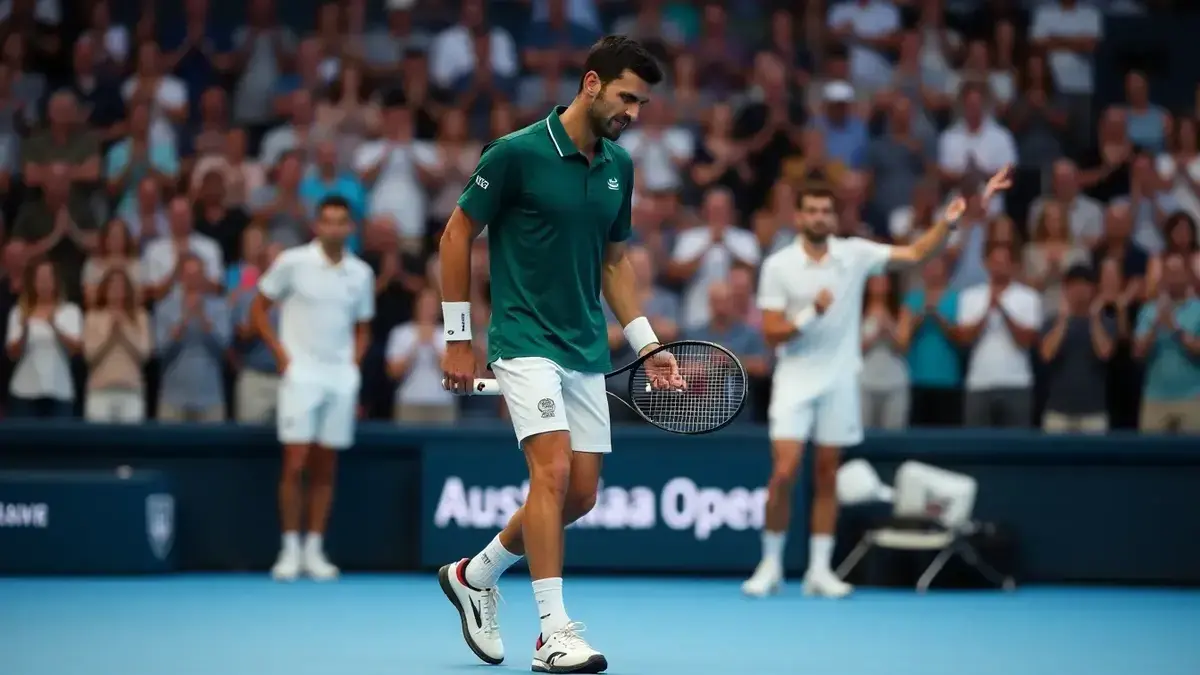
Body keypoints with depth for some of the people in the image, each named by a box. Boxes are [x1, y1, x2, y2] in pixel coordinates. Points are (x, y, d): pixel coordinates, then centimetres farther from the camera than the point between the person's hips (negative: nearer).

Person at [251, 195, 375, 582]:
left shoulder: (361, 273, 8)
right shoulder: (293, 262, -3)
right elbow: (258, 308, 3)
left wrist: (355, 364, 3)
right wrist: (281, 353, -6)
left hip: (341, 379, 3)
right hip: (300, 375, -3)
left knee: (325, 469, 6)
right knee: (295, 464, -8)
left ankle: (315, 550, 11)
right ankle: (290, 550, -1)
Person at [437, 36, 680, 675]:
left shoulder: (618, 166, 8)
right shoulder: (517, 153, -12)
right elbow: (458, 233, -5)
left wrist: (647, 344, 10)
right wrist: (457, 338, -5)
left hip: (586, 352, 7)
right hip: (525, 341, -7)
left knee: (580, 494, 6)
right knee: (553, 471, -21)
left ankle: (473, 575, 27)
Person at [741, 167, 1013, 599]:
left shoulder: (855, 254, 0)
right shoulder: (778, 266, -6)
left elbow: (916, 254, -2)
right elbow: (772, 334, -8)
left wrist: (948, 222, -17)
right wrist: (810, 314, -24)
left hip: (839, 382, 2)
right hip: (795, 380, -2)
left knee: (826, 477, 6)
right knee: (784, 473, -10)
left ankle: (820, 571, 10)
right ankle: (771, 565, 4)